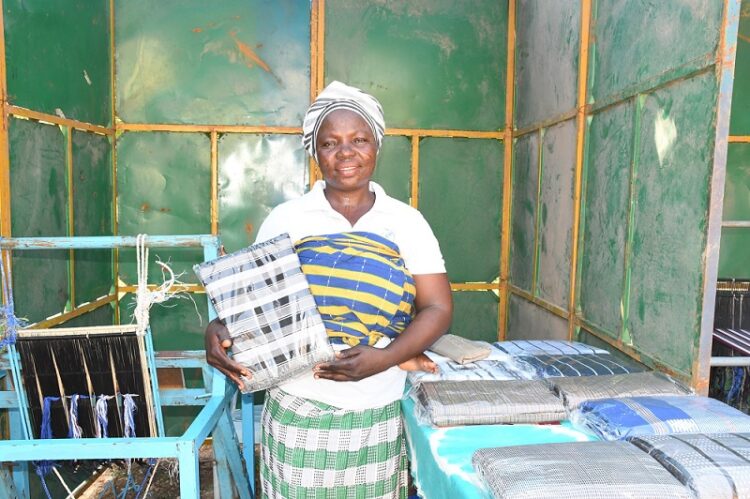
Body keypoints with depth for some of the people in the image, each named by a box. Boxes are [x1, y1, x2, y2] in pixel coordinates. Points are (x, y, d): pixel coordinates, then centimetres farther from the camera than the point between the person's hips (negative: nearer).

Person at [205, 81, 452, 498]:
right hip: (298, 411, 0)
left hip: (377, 415, 1)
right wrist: (220, 330, -19)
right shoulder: (285, 219, 1)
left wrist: (383, 359, -18)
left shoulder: (407, 222, 1)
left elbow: (438, 308, -3)